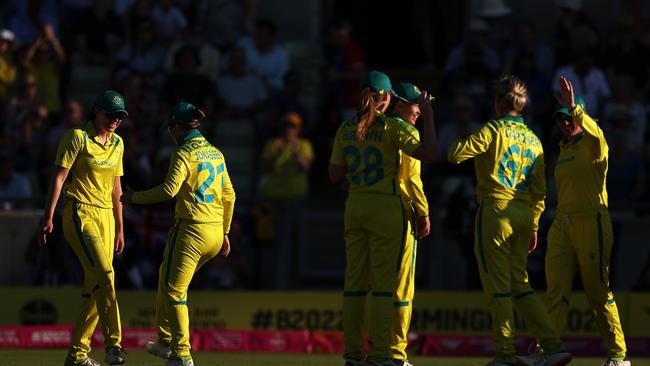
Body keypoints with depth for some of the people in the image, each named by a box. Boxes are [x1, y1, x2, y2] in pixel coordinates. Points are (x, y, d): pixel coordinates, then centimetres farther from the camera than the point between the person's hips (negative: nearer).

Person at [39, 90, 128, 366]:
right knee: (104, 274, -23)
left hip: (105, 217, 7)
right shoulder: (78, 137, -6)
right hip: (80, 214, -7)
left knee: (95, 286, 3)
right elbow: (58, 178, -10)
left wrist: (119, 228, 20)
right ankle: (113, 343, -30)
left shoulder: (117, 144, 14)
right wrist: (48, 217, -17)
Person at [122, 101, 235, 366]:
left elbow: (169, 190, -22)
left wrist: (134, 197, -9)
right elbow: (229, 196, 18)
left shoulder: (184, 153, -10)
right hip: (215, 232, 8)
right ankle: (166, 341, 26)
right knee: (166, 276, 22)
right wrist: (225, 233, 25)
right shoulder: (215, 153, 14)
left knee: (174, 290, -1)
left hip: (191, 229, -8)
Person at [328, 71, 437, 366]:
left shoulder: (345, 130, 7)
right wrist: (427, 114, -9)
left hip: (354, 207, 5)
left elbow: (335, 174, 9)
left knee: (354, 279, 7)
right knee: (384, 281, -3)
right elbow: (428, 152, -18)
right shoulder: (391, 128, -9)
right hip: (386, 208, -5)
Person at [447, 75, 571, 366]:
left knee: (497, 285, -3)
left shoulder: (493, 130, -6)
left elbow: (455, 154, -12)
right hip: (524, 215, 6)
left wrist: (459, 142, 10)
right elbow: (539, 190, 14)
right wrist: (533, 226, 19)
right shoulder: (533, 140, 14)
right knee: (519, 284, 13)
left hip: (495, 210, -6)